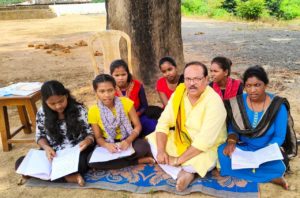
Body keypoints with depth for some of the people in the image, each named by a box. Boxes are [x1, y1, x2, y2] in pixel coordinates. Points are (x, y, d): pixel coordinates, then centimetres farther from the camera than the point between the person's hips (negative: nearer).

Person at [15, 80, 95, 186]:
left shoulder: (79, 110, -11)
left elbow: (90, 133, -5)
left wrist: (87, 141, -29)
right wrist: (46, 147, -15)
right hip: (53, 153, 4)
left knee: (81, 163, -37)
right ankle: (68, 177, -25)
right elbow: (40, 136, 7)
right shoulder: (42, 113, -4)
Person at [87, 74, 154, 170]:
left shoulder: (126, 102, -12)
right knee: (92, 161, -29)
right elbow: (98, 137, -3)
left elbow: (137, 126, -8)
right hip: (109, 145, 2)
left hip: (128, 140, -2)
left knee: (143, 146, -35)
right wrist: (106, 145, -26)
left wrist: (128, 141, -27)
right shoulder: (93, 111, -9)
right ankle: (138, 161, -21)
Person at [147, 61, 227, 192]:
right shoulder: (178, 93, -8)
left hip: (206, 148, -6)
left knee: (202, 162, -37)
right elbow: (164, 122, -7)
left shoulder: (214, 102, -26)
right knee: (153, 139, -8)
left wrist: (178, 160, -26)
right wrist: (161, 151, -21)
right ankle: (182, 173, -19)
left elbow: (204, 141, -30)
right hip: (182, 140, 6)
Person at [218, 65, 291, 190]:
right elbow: (233, 127, 2)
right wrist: (231, 141, -21)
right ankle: (271, 177, -21)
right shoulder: (238, 102, -5)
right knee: (223, 152, -30)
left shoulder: (278, 106, -9)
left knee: (277, 166, -35)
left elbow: (279, 137, -9)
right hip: (242, 148, 3)